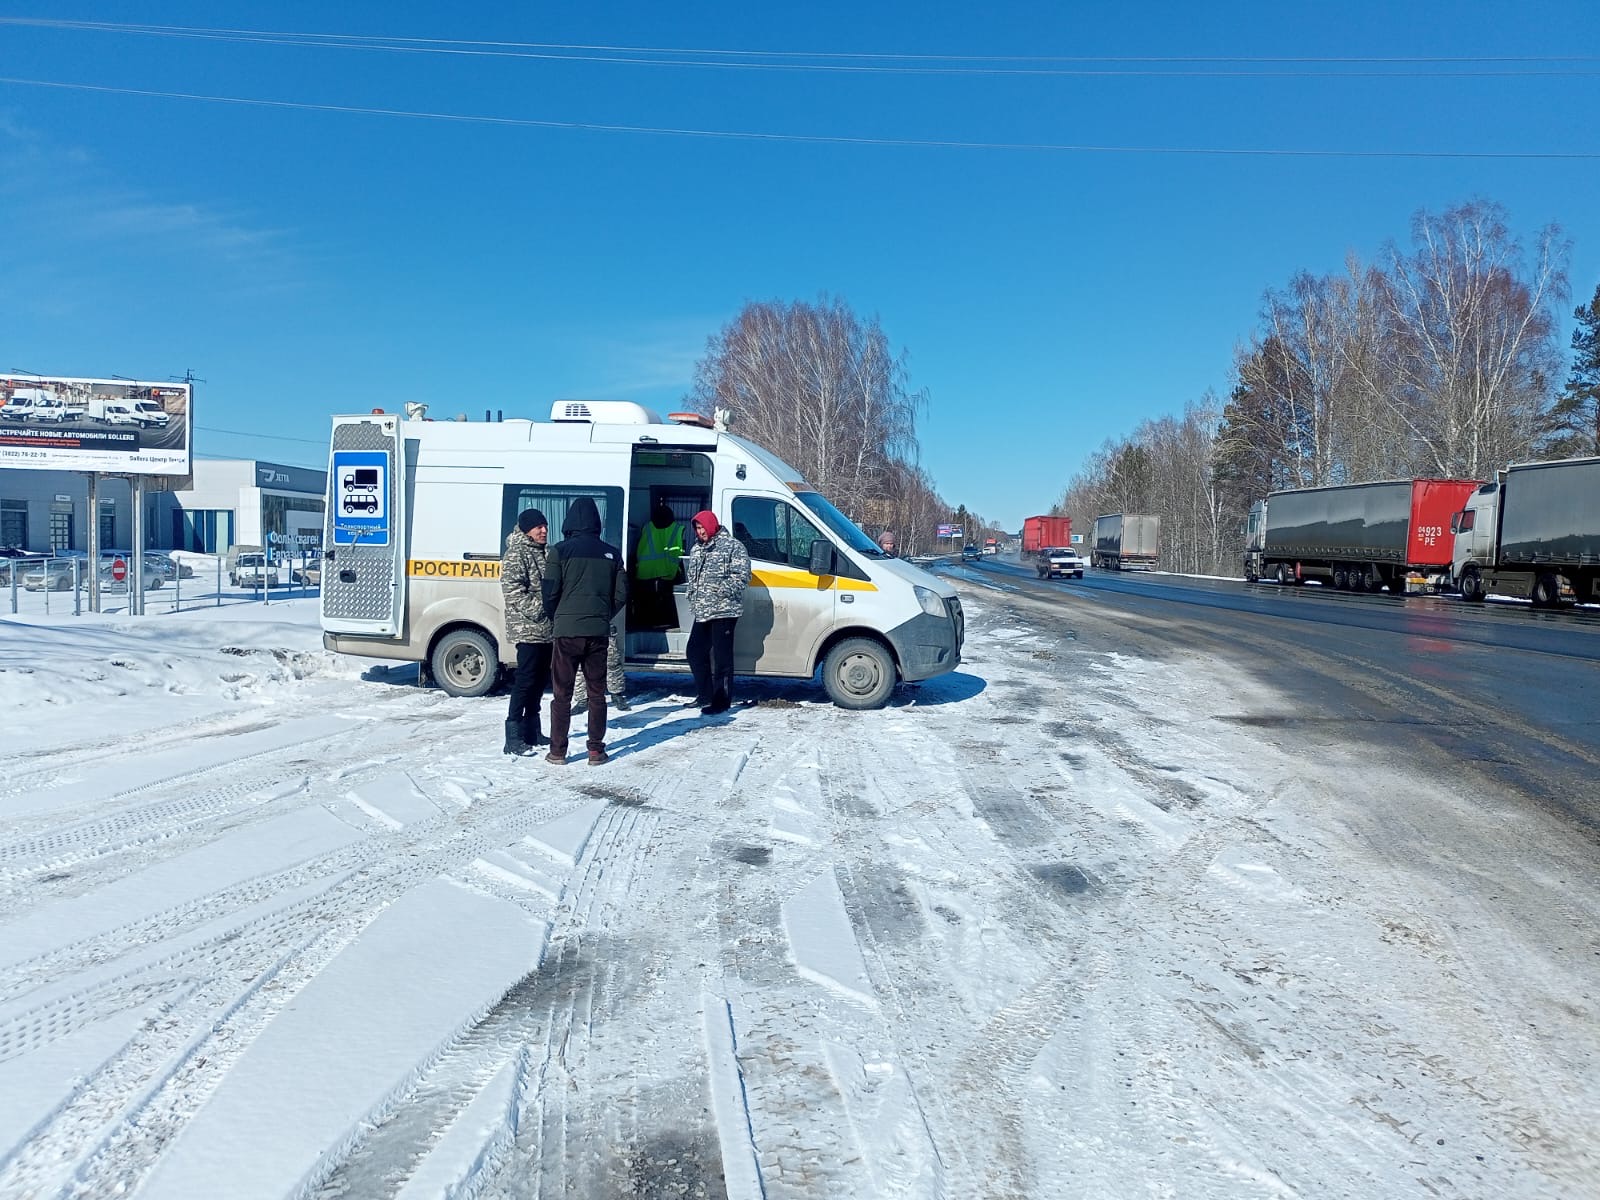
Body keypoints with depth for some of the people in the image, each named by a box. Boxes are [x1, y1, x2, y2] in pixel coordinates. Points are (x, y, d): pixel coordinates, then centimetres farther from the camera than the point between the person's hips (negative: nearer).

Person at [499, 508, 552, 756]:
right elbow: (512, 590, -18)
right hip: (527, 629, -9)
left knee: (540, 680, 13)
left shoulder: (544, 552, 18)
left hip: (547, 629, 9)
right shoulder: (516, 554, -9)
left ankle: (532, 731, 24)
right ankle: (514, 737, -7)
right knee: (525, 680, -10)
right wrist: (536, 609, -22)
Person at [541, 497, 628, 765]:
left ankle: (557, 751, 9)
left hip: (566, 631, -3)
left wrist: (555, 620, 12)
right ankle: (596, 750, 12)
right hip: (598, 632, 3)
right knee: (596, 692, 11)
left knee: (562, 693, 6)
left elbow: (550, 593, -5)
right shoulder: (611, 553, 6)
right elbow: (621, 594, 7)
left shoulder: (560, 550, -5)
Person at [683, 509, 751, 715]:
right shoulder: (696, 549, 18)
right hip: (701, 612, 9)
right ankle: (704, 696, 26)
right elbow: (691, 576, 28)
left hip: (723, 611, -8)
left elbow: (742, 577, -13)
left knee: (722, 657, -5)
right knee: (695, 653, 13)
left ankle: (722, 701, 1)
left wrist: (718, 590, -18)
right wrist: (693, 598, 14)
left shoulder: (733, 546, -6)